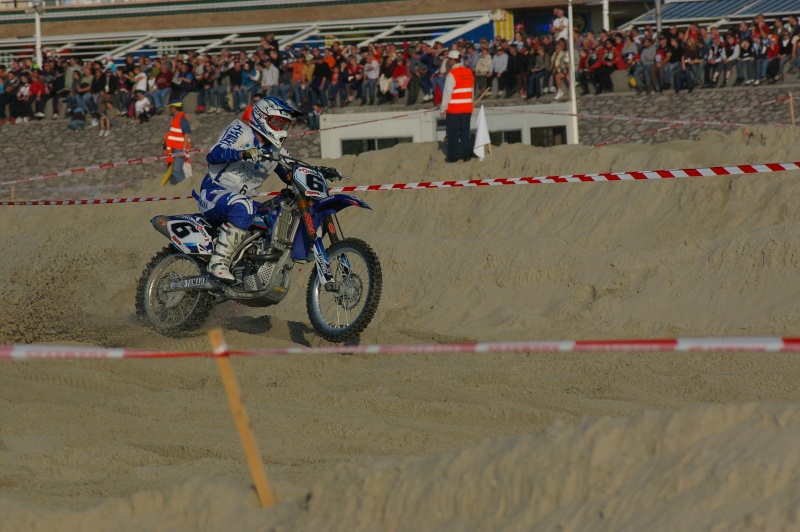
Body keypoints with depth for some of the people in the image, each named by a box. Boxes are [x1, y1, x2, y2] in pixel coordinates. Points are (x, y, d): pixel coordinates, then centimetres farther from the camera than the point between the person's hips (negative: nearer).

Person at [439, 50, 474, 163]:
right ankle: (466, 153, 12)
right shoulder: (469, 73, 7)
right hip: (467, 107, 6)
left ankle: (453, 156, 4)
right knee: (465, 132, 12)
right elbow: (471, 91, 11)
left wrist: (443, 109, -9)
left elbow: (447, 93, -14)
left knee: (452, 134, 2)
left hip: (453, 109, -6)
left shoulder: (452, 74, -14)